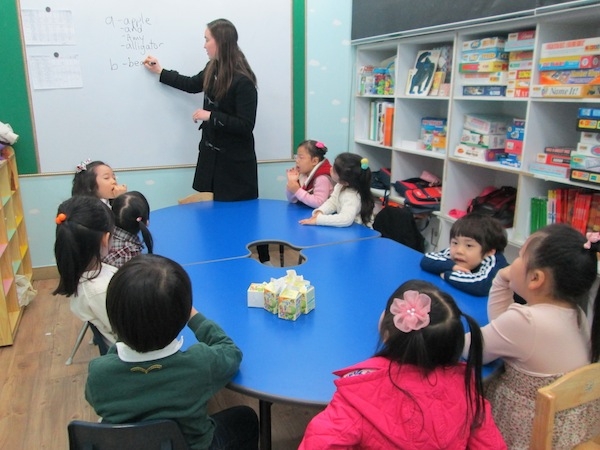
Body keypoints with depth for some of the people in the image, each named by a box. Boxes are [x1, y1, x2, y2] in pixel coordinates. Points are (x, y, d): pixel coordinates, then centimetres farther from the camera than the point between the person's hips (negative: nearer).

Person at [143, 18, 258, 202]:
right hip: (211, 153, 8)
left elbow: (246, 126, -21)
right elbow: (192, 85, 26)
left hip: (235, 160, -7)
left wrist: (210, 116, -20)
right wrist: (160, 71, 30)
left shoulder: (243, 81, -19)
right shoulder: (212, 69, 5)